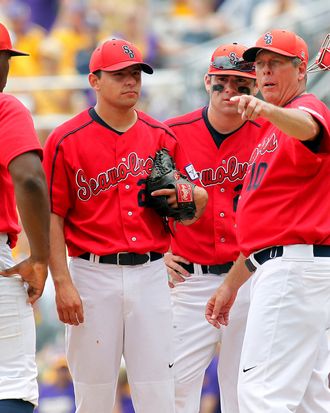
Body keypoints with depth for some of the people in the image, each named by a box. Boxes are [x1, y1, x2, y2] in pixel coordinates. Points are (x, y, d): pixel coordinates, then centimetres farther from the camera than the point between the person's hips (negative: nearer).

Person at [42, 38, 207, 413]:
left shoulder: (162, 137, 10)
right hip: (93, 274, -3)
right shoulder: (66, 140, -1)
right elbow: (52, 216, -4)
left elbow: (199, 199, 16)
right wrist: (62, 283, -12)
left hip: (151, 273, 3)